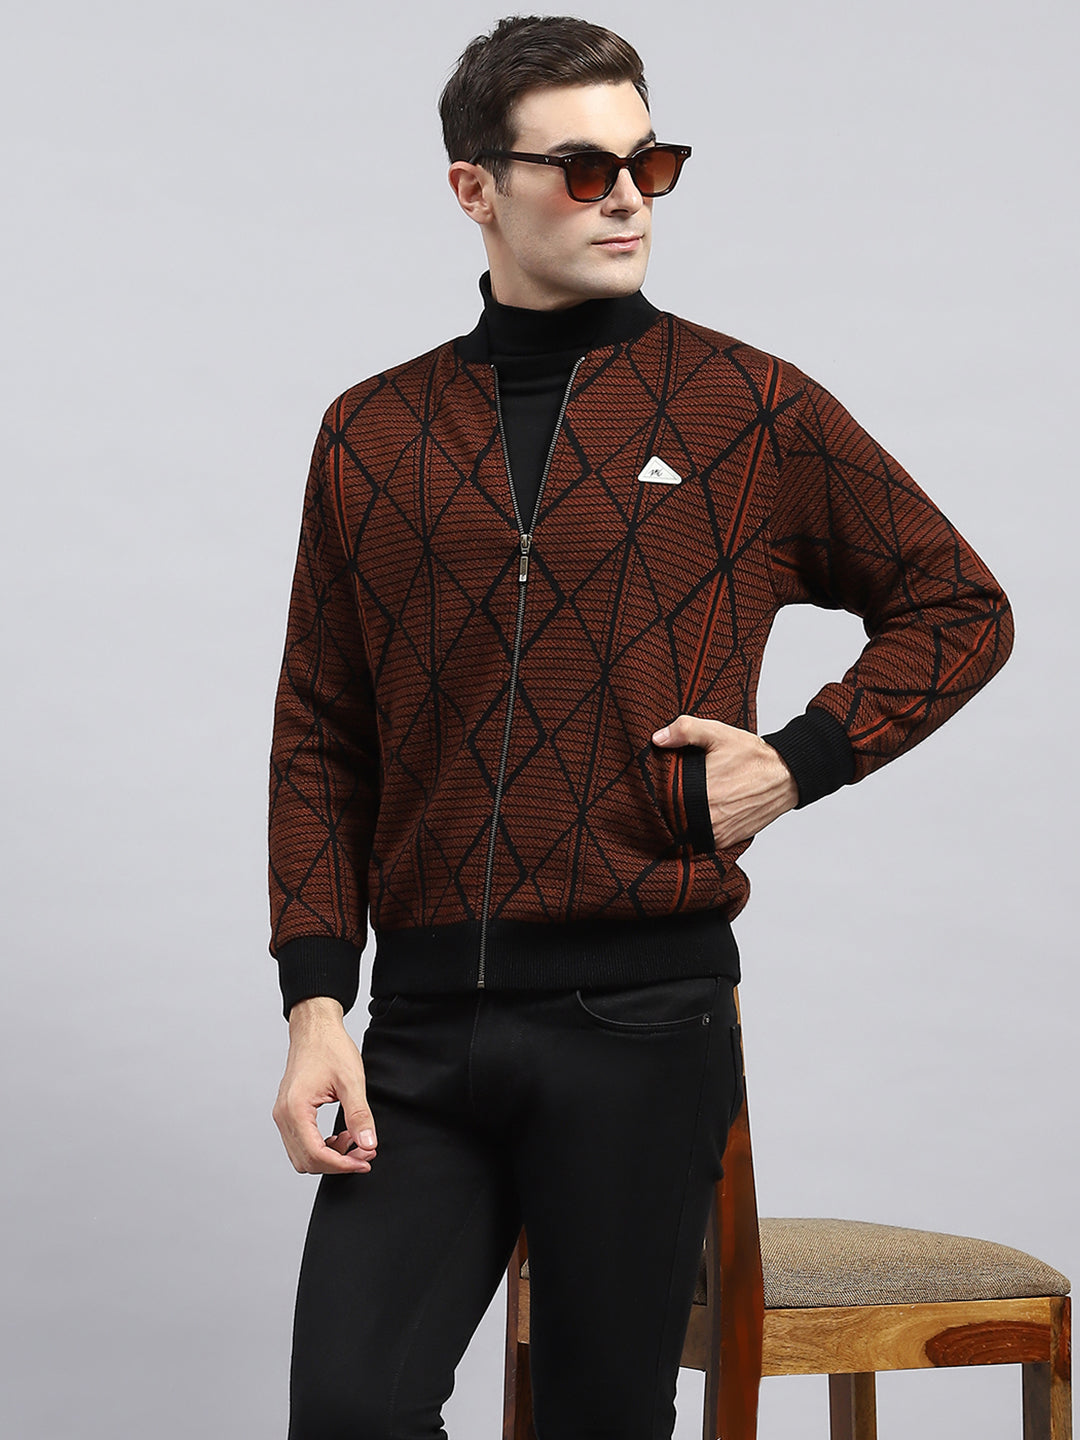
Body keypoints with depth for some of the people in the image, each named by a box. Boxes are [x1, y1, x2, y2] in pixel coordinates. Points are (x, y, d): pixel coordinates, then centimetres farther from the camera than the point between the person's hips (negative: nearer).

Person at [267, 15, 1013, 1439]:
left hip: (642, 1013, -2)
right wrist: (315, 998, 0)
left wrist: (805, 757, -3)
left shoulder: (750, 409, 3)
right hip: (423, 1019, 2)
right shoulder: (373, 435, 9)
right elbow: (320, 741, 10)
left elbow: (959, 605, 12)